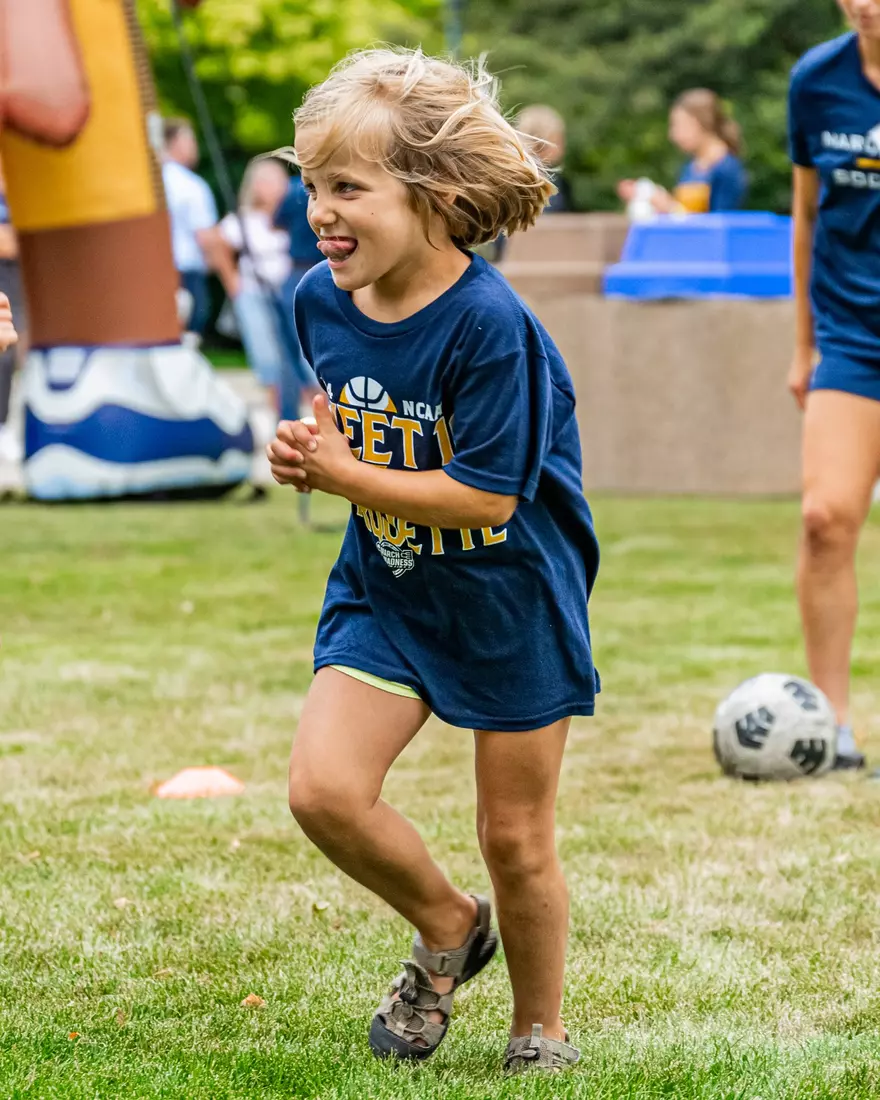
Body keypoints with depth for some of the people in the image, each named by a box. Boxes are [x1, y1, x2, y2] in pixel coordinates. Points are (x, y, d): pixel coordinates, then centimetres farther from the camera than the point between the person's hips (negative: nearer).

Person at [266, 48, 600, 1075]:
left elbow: (487, 494, -27)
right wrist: (312, 454, -8)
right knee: (321, 788, -12)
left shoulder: (489, 325, -27)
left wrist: (344, 477, -26)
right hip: (385, 592, 5)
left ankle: (540, 1034, 29)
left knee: (515, 838, 6)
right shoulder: (321, 302, -6)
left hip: (510, 601, -5)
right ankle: (448, 927, 16)